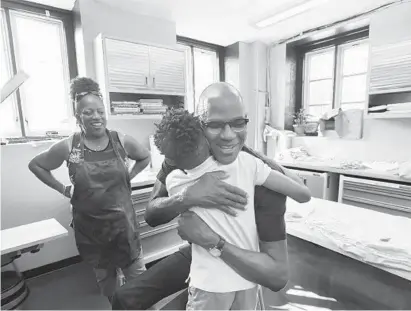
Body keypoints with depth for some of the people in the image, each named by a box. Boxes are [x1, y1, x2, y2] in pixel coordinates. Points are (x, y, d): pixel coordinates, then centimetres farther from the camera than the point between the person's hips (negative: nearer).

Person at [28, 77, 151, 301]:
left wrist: (128, 177, 0)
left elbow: (145, 157, 9)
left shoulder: (122, 141, -9)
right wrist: (62, 189, -1)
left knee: (137, 275, 14)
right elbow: (35, 165, 7)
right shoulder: (68, 147, -10)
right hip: (89, 226, 1)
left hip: (122, 222, 0)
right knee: (105, 280, 22)